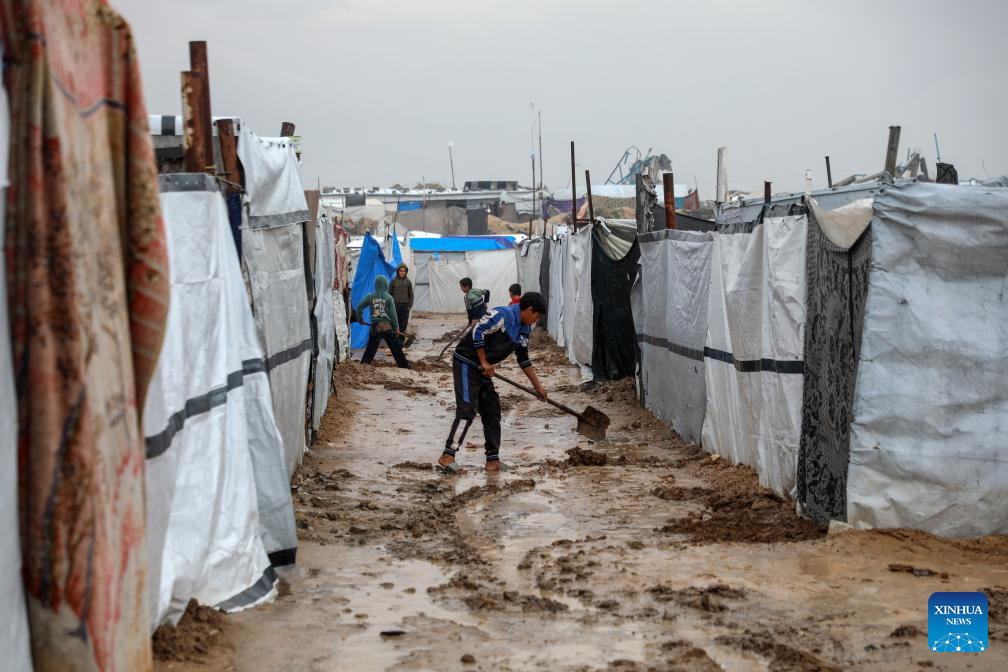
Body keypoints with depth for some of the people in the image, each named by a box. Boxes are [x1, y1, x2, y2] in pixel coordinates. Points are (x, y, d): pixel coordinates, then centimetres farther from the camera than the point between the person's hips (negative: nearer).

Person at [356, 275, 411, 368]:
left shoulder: (371, 296, 0)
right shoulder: (388, 297, -5)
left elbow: (359, 307, 5)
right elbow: (393, 314, -4)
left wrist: (360, 318, 22)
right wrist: (396, 328, 2)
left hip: (375, 327, 2)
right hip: (387, 327, -1)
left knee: (370, 348, 9)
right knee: (396, 348, 6)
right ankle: (404, 365, 10)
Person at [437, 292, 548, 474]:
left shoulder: (524, 328, 9)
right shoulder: (503, 315, -20)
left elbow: (523, 358, 18)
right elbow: (478, 331, -24)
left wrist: (537, 385, 19)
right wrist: (484, 363, -16)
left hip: (484, 368, 10)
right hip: (466, 363, -10)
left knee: (492, 411, 9)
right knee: (467, 410, -16)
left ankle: (493, 457, 15)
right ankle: (447, 457, -14)